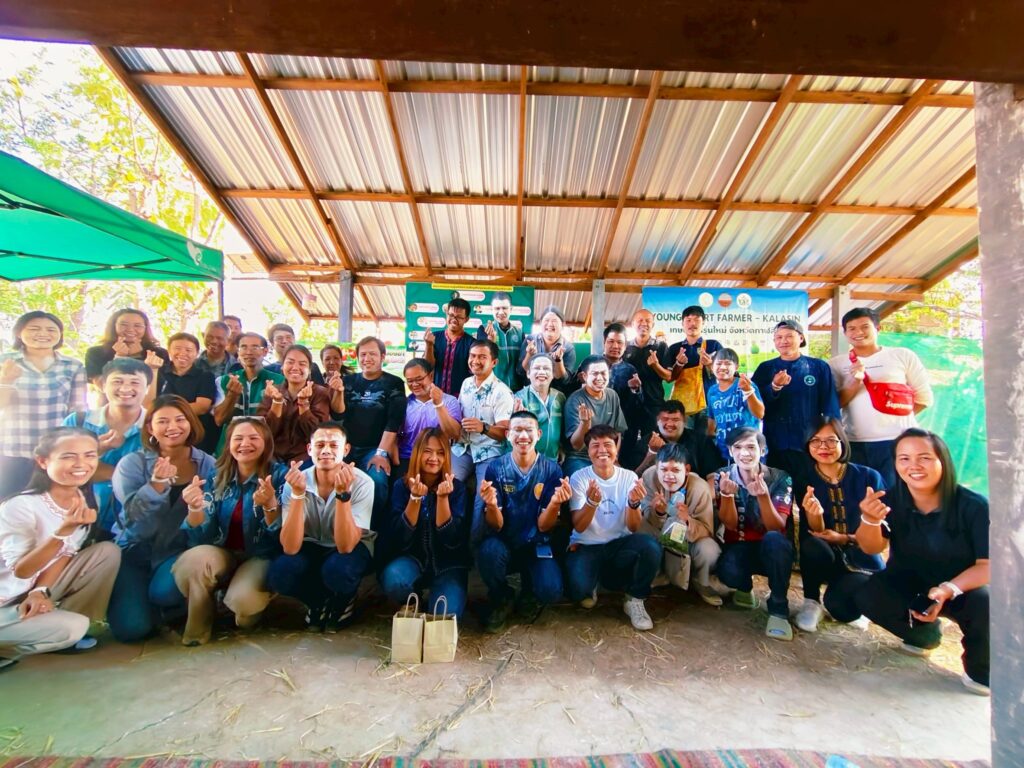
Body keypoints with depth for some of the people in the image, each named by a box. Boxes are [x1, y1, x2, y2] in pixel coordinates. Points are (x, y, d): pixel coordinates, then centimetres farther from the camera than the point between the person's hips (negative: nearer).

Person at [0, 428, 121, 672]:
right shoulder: (20, 506, -25)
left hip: (37, 591, 6)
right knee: (73, 626, -25)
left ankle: (60, 623, 2)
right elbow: (21, 571, -23)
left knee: (108, 551, -11)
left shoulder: (85, 500, -6)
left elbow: (66, 554, -1)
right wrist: (64, 531, -38)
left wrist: (41, 591, -18)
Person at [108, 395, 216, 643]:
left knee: (164, 591, -31)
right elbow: (133, 516, -16)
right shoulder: (132, 463, -4)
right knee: (130, 627, -15)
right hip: (136, 550, 0)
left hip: (179, 550, 0)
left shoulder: (207, 464, -2)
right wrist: (157, 484, -33)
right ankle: (142, 597, 21)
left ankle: (178, 610, 7)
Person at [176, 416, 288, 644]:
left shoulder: (279, 474, -11)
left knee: (241, 599, -31)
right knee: (194, 559, -29)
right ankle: (197, 629, -3)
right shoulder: (216, 476, 0)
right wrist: (195, 508, -25)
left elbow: (282, 534, -16)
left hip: (262, 557, -3)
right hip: (222, 555, 3)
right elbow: (203, 537, -4)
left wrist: (269, 505, -35)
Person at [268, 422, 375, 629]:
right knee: (279, 573, -27)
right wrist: (297, 493, -38)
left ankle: (343, 601, 3)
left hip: (352, 547, -2)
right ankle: (320, 602, 5)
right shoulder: (295, 482, -19)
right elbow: (290, 548, -27)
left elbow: (345, 546, -32)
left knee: (337, 570, -35)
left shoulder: (362, 483, -26)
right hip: (312, 547, 2)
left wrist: (343, 494, -44)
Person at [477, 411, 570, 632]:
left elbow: (543, 526, -9)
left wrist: (555, 504, -31)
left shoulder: (551, 470, -9)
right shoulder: (496, 468, -9)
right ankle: (501, 599, 0)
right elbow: (496, 526, -11)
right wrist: (491, 505, -34)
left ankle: (530, 593, 13)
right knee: (489, 550, -33)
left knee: (551, 591, -26)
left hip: (536, 546, 0)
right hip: (503, 543, 0)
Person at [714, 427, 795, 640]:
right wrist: (727, 494, -31)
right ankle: (745, 587, 8)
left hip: (772, 549, -1)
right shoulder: (723, 477, -8)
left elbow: (776, 527, -20)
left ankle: (778, 609, -15)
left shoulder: (780, 479, -12)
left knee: (774, 539, -36)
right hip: (738, 548, 1)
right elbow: (730, 525, -12)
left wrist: (763, 496, -38)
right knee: (728, 572, -33)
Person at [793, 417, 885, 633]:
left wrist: (844, 539, -19)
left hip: (863, 560, -1)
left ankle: (854, 603, 9)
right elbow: (813, 535, -9)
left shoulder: (868, 477, -8)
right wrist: (813, 515, -31)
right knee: (812, 545, -34)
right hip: (827, 559, 1)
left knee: (837, 603, -30)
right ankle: (811, 603, -7)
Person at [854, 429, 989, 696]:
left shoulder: (974, 505, -21)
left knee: (986, 605, -34)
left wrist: (948, 589, -35)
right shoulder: (891, 500, -14)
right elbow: (872, 548, -15)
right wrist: (870, 519, -38)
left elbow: (990, 564, -18)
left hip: (964, 587, -2)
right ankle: (925, 633, 9)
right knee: (868, 596, -25)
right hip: (909, 585, 2)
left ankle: (981, 669, 0)